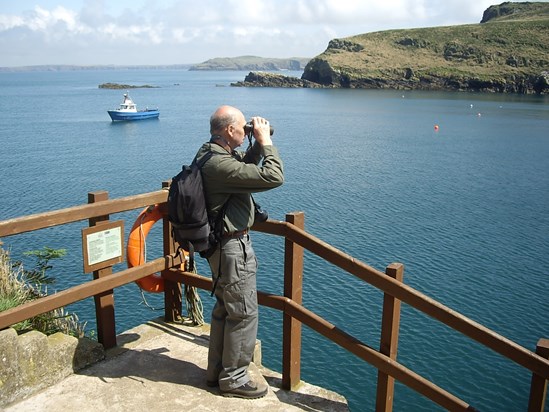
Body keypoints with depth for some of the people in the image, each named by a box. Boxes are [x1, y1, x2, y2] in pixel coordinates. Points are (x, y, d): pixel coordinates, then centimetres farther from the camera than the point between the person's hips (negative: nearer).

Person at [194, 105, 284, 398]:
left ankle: (217, 371, 34)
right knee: (244, 313, 3)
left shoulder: (209, 153, 5)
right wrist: (265, 141, -16)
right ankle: (234, 379, 18)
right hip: (234, 248, -11)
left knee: (225, 309, 21)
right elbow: (273, 177, -28)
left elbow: (246, 166, 20)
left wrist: (258, 144, 4)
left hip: (221, 245, 11)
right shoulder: (220, 165, -27)